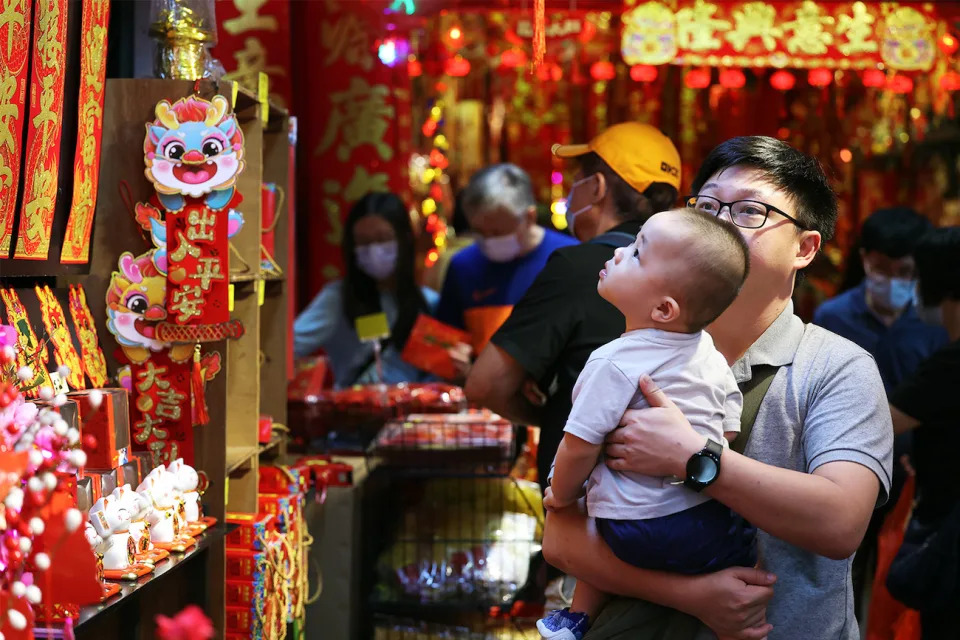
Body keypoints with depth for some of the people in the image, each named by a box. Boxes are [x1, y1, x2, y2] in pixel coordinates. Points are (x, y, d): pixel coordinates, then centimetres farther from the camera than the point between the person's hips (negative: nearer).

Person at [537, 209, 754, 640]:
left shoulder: (616, 362, -16)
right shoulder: (710, 353, 4)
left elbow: (580, 447, -13)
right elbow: (730, 430, 12)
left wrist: (561, 495, 5)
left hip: (639, 534, -3)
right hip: (711, 520, 4)